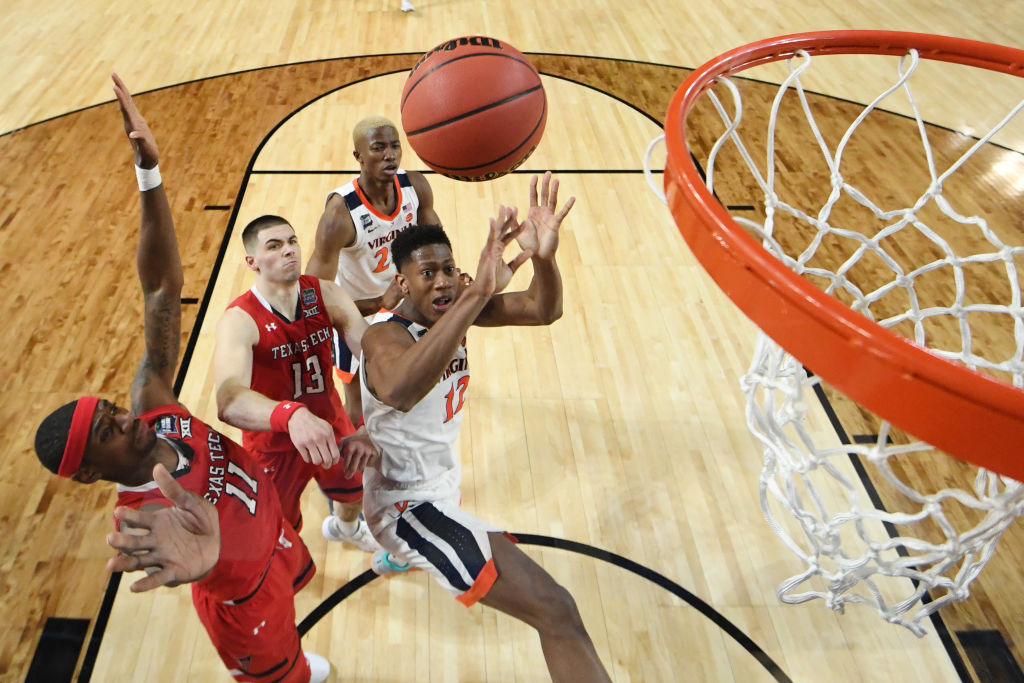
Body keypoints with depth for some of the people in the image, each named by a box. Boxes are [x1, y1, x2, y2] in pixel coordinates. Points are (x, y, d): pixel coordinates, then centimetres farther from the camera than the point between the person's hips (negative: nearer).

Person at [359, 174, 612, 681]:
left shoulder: (456, 305, -7)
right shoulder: (385, 335, -29)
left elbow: (542, 311, -19)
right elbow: (398, 391, -55)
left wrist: (543, 256, -41)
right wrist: (478, 293, -63)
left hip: (439, 476, 9)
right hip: (409, 503, -9)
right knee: (557, 612, -22)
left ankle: (398, 554, 82)